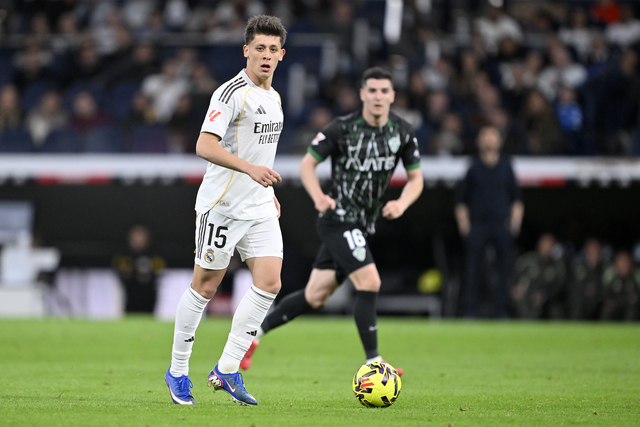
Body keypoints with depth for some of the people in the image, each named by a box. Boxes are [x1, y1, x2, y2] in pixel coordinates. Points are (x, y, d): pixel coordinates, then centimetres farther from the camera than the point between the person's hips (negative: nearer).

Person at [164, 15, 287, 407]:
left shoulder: (274, 97, 15)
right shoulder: (232, 92, -13)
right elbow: (205, 146, -24)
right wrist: (250, 168, -34)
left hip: (260, 208, 7)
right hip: (222, 206, -7)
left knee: (270, 283, -5)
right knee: (206, 286, 0)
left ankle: (227, 370, 2)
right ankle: (178, 371, 15)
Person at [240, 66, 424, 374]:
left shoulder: (402, 132, 1)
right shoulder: (342, 128, -13)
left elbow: (415, 178, 8)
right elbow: (307, 164, -6)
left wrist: (402, 203, -13)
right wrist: (318, 196, -25)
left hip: (361, 226, 6)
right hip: (339, 219, -6)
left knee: (315, 297, 11)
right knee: (370, 283, -20)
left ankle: (255, 332, 26)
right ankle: (373, 363, -13)